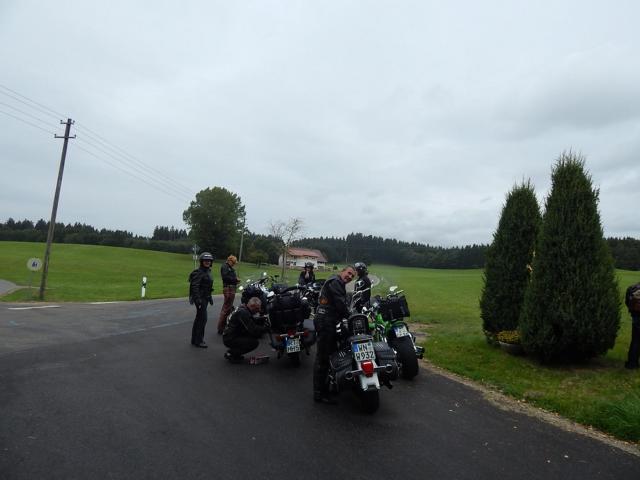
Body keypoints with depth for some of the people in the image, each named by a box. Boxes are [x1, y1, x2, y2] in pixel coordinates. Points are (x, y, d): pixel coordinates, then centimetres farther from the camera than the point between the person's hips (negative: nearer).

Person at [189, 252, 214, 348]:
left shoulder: (208, 271, 13)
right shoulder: (199, 272, -14)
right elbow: (195, 286, -22)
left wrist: (210, 297, 22)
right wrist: (197, 299, -27)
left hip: (205, 298, 9)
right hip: (200, 298, -9)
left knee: (199, 318, 15)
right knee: (202, 318, -7)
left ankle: (195, 339, 26)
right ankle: (198, 341, 3)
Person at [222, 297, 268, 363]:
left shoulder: (243, 309, 10)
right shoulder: (243, 312, -22)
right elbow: (253, 330, -27)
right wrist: (266, 328, -16)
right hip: (230, 339, -10)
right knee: (254, 342, -19)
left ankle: (231, 352, 11)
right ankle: (231, 354, -6)